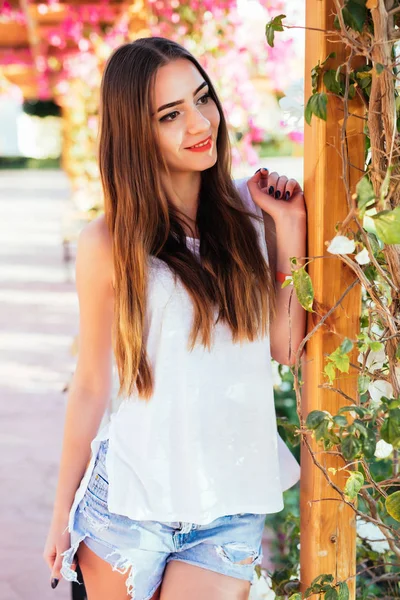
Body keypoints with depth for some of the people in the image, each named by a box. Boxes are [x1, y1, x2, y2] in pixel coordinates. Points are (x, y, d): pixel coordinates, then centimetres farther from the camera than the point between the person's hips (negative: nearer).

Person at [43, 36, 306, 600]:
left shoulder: (249, 208, 0)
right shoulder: (110, 242, -8)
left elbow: (287, 347, 1)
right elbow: (91, 385, 0)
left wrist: (290, 229, -5)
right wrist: (62, 513, 6)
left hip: (234, 506, 2)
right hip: (132, 501, -2)